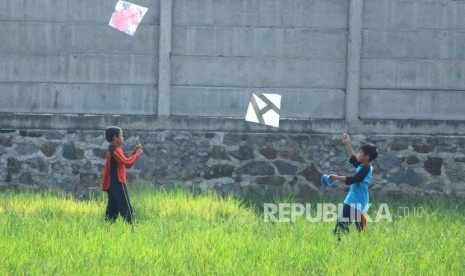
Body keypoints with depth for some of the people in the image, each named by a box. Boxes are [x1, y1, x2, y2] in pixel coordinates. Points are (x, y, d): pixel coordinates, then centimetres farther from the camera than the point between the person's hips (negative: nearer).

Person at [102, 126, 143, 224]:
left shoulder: (113, 150, 20)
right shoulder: (115, 150, -11)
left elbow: (126, 163, 23)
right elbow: (127, 163, -22)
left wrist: (135, 151, 15)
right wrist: (137, 154, -9)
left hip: (111, 185, 10)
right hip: (118, 184, -10)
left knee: (112, 211, 7)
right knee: (126, 209, -12)